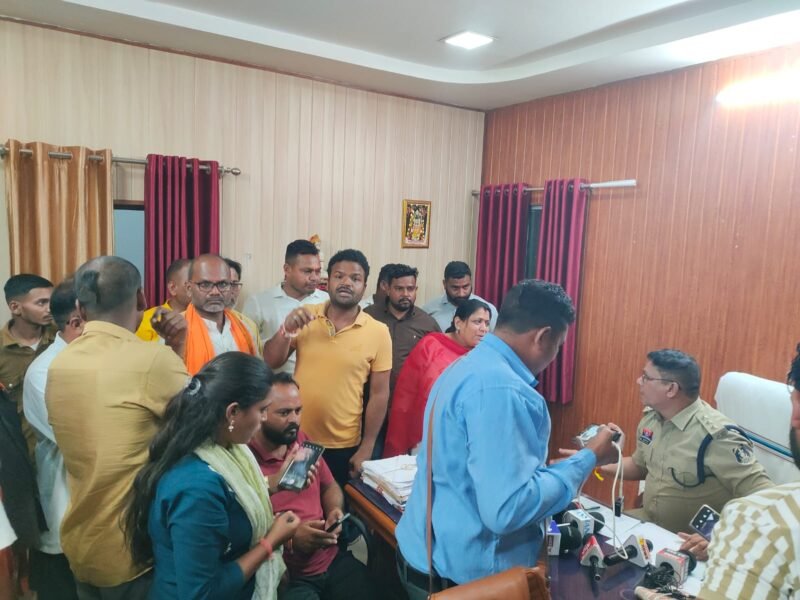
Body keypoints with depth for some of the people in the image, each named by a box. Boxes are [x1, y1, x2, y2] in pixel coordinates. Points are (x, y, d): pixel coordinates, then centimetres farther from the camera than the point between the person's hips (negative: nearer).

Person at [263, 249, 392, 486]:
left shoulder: (378, 332, -8)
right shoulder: (305, 317, -3)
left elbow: (379, 394, -5)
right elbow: (271, 363, -3)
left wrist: (366, 448, -5)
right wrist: (286, 330, -21)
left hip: (343, 447, -2)